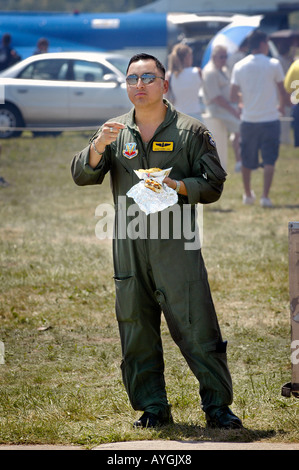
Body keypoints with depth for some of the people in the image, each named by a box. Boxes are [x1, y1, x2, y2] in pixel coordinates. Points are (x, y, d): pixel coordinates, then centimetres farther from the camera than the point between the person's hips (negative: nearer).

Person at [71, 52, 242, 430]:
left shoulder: (191, 132, 5)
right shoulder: (114, 132, 12)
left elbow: (213, 185, 3)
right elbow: (81, 175, 5)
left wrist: (177, 186, -14)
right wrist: (99, 146, -13)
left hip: (177, 245, -3)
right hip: (129, 247, 3)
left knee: (197, 328, -7)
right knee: (137, 331, 5)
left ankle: (217, 405, 2)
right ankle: (152, 407, 15)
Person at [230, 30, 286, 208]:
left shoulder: (239, 66, 0)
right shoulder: (273, 64, -8)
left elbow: (233, 95, 2)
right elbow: (282, 91, -1)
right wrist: (282, 106, 20)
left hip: (249, 120, 3)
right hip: (270, 119, -3)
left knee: (247, 160, 16)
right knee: (269, 160, 0)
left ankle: (248, 194, 29)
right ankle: (265, 196, -10)